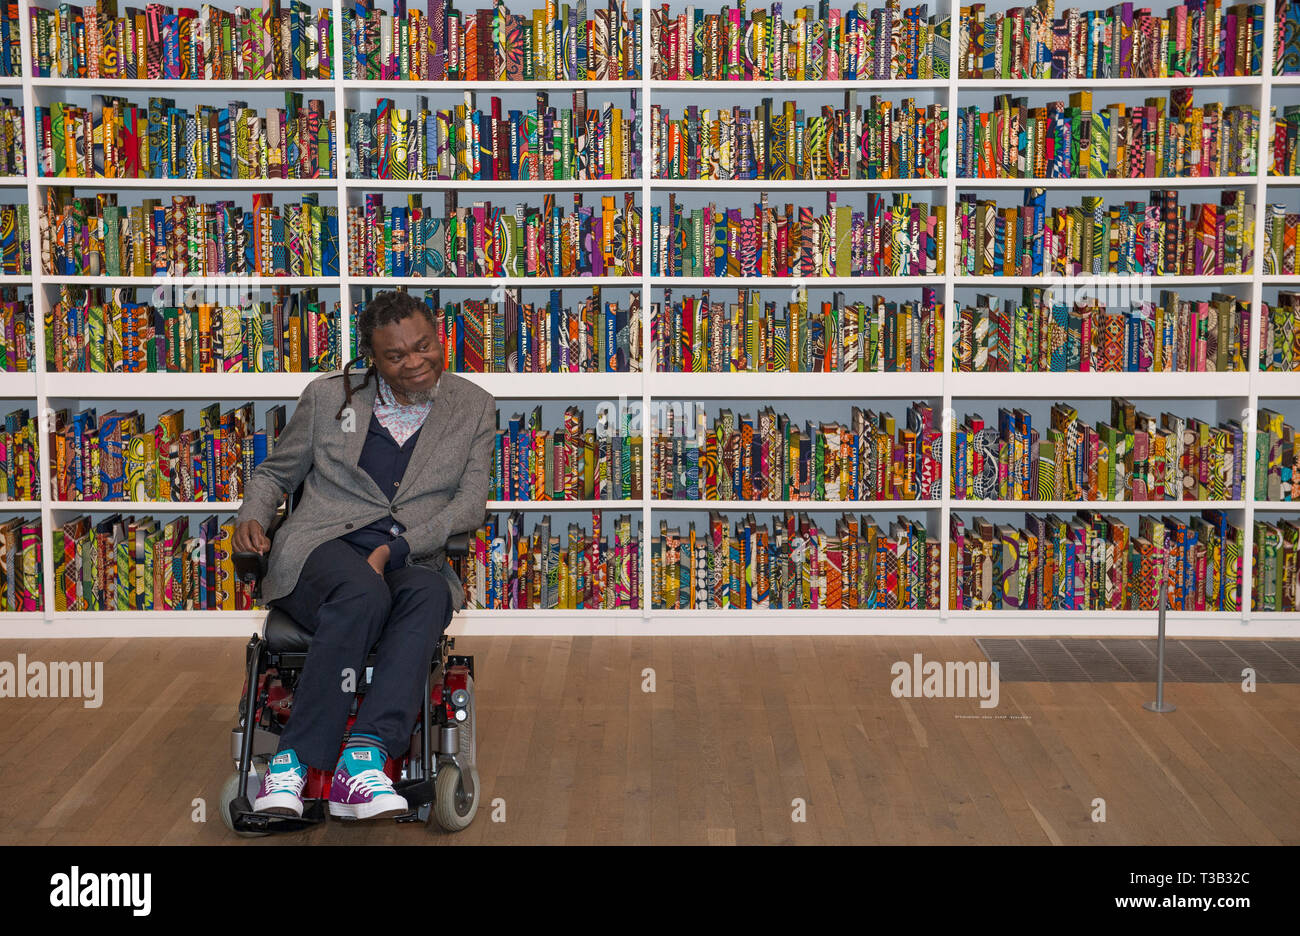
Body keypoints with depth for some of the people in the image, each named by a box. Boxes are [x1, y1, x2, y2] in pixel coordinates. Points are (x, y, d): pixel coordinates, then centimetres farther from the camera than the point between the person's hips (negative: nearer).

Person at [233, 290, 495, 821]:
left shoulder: (473, 408, 12)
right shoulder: (328, 397, 12)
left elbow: (471, 503, 2)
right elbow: (276, 472, 22)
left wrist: (395, 546, -13)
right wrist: (253, 516, -1)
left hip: (411, 563, 1)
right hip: (321, 551, -1)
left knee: (429, 594, -37)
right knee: (363, 594, -37)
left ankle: (363, 756, -48)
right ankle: (293, 765, -36)